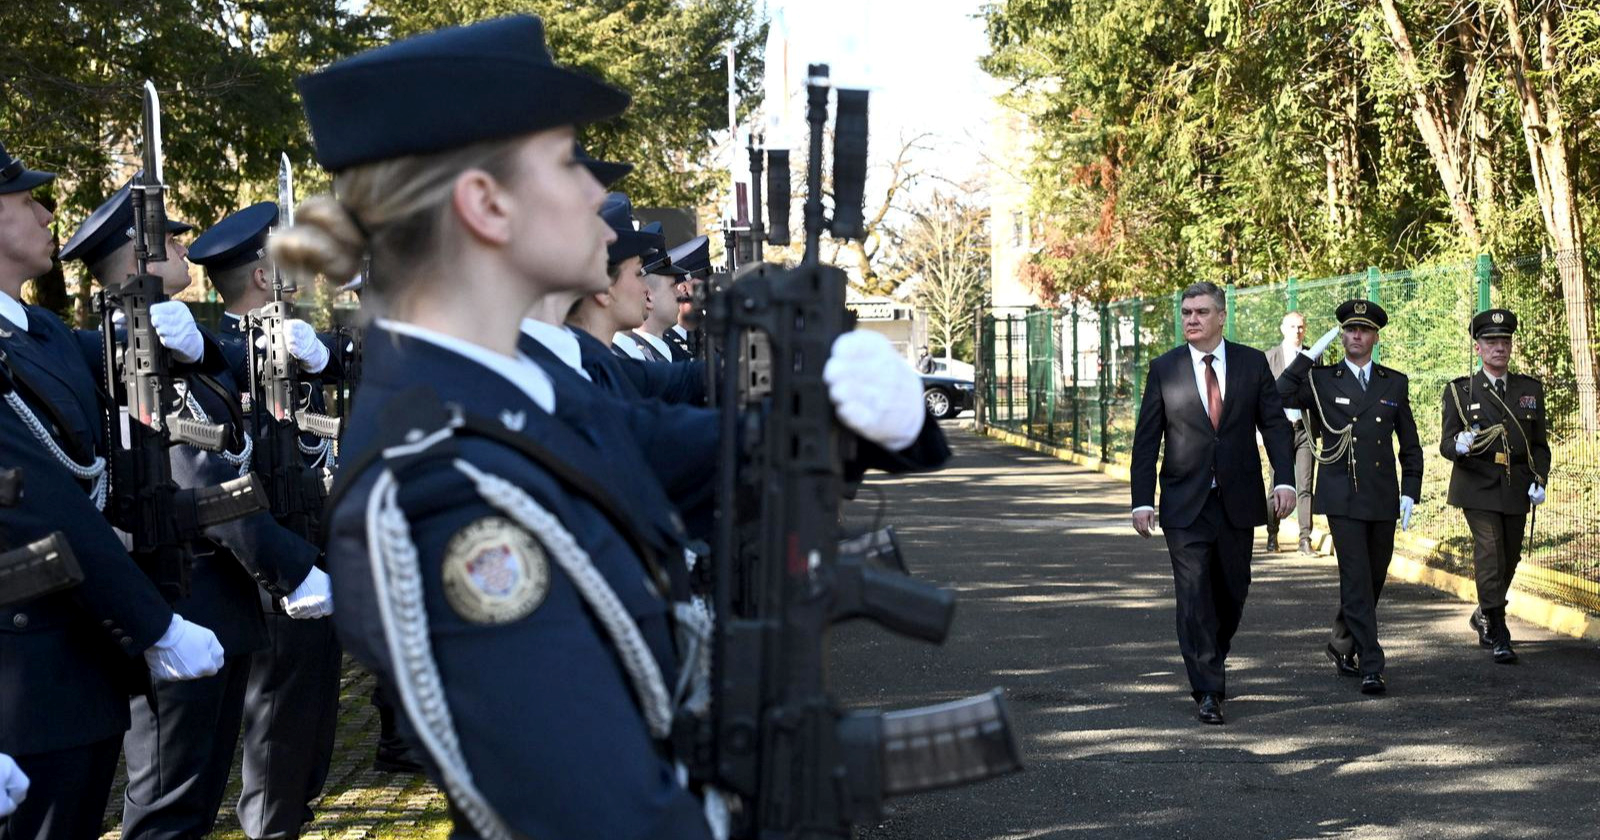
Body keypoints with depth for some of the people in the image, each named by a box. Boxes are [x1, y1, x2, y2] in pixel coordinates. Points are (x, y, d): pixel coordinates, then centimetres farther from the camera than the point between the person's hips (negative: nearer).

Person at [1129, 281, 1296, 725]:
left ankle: (1214, 658, 38)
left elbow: (1275, 424, 3)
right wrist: (1142, 500, -7)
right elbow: (1146, 439, 0)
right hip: (1185, 504, -2)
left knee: (1233, 590, 12)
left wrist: (1284, 479, -10)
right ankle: (1208, 692, -3)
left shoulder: (1252, 363, 3)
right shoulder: (1164, 369, -1)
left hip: (1237, 500, 2)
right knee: (1194, 596, -7)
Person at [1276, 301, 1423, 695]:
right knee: (1357, 581, -9)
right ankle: (1371, 668, -8)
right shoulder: (1321, 380, 3)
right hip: (1342, 499, -4)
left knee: (1374, 580, 12)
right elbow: (1278, 397, -15)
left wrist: (1410, 491, 5)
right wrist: (1308, 355, -13)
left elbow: (1410, 444, 14)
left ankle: (1342, 645, 32)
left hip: (1383, 499, 4)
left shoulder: (1395, 383, 11)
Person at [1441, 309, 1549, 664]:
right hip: (1478, 488, -4)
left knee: (1509, 559, 12)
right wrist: (1460, 445, -25)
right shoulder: (1459, 391, 2)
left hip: (1517, 490, 4)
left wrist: (1540, 480, -2)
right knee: (1490, 556, -14)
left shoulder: (1531, 389, 11)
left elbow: (1539, 444, 13)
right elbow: (1446, 444, -1)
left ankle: (1483, 616, 35)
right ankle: (1498, 635, -10)